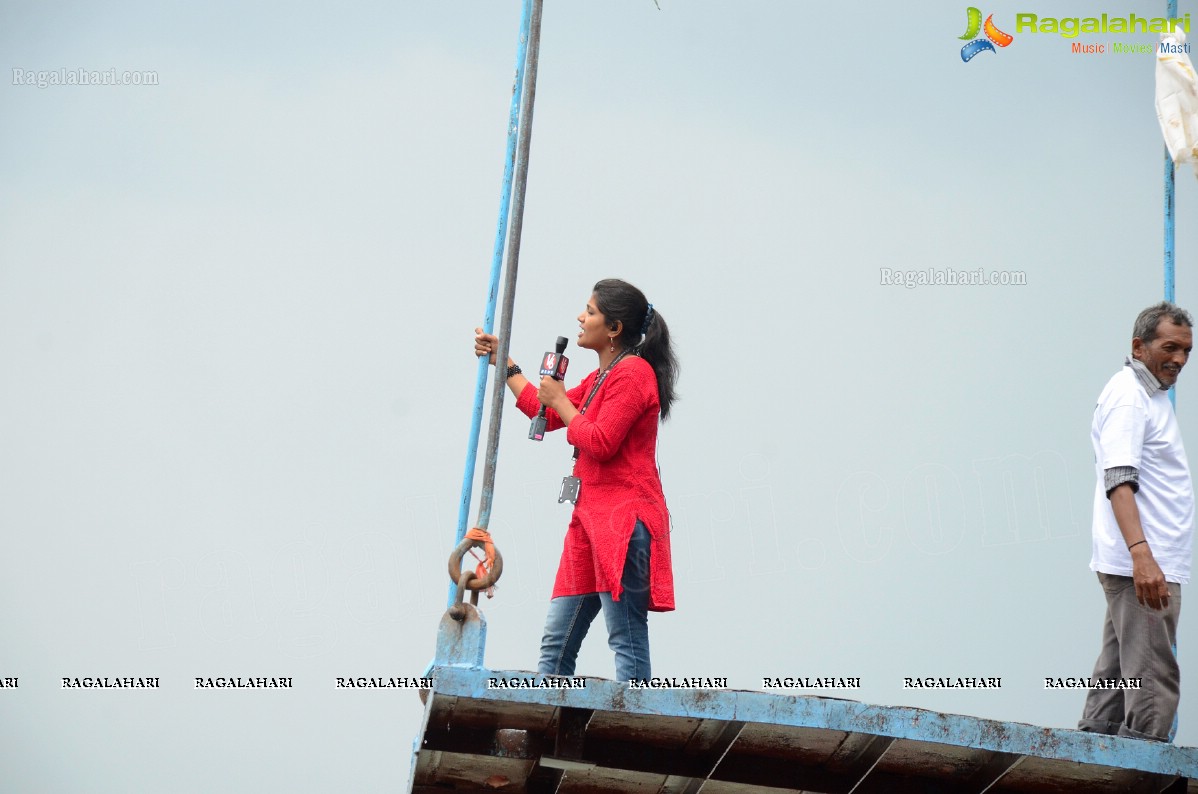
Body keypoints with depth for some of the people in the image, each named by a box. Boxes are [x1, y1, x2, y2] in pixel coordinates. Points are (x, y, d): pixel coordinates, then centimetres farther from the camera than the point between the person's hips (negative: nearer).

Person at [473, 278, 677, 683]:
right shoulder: (602, 377, 22)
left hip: (623, 518, -10)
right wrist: (503, 364, 33)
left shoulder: (633, 372, -8)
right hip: (592, 516, 10)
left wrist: (560, 400, -3)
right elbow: (548, 416, 32)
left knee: (627, 641, -12)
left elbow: (599, 443, -17)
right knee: (557, 640, 6)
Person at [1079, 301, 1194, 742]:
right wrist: (1141, 554, -33)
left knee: (1117, 675, 10)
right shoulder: (1128, 398, -11)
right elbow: (1119, 481, -22)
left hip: (1144, 563, 10)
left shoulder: (1149, 395, 21)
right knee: (1153, 680, -12)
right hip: (1143, 564, -10)